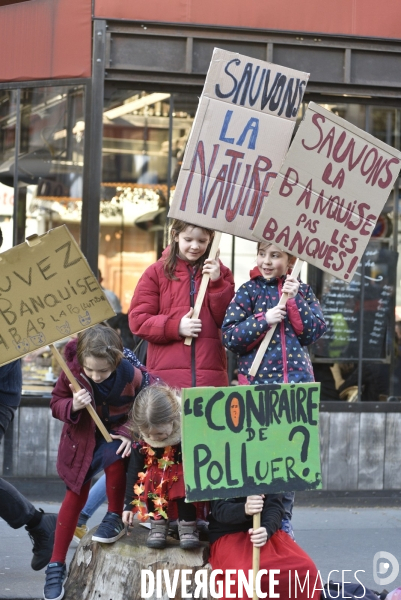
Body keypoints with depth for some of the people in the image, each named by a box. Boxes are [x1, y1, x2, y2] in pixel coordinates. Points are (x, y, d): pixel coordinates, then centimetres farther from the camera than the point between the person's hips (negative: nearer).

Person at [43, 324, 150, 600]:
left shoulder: (132, 376, -26)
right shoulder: (72, 370, -24)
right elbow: (56, 403, -10)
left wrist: (129, 432, -24)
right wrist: (72, 406, -32)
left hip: (116, 434, -1)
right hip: (82, 437, 1)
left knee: (114, 457, -34)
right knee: (75, 495, 3)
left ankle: (115, 519, -8)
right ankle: (57, 564, 13)